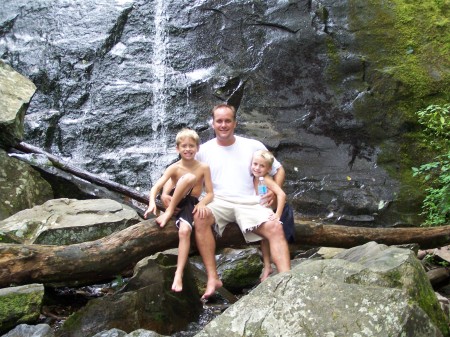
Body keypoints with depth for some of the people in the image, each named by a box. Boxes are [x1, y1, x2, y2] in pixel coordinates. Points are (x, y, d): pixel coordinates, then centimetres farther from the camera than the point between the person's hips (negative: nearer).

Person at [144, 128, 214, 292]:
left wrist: (202, 203, -25)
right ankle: (169, 212, -21)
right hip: (175, 201, -1)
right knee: (189, 177, -28)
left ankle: (179, 274, -28)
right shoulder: (174, 168, -6)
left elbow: (210, 193, -3)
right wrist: (152, 202, -35)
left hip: (190, 205, 1)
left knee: (184, 231, -32)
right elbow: (156, 187, -15)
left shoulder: (203, 168, -2)